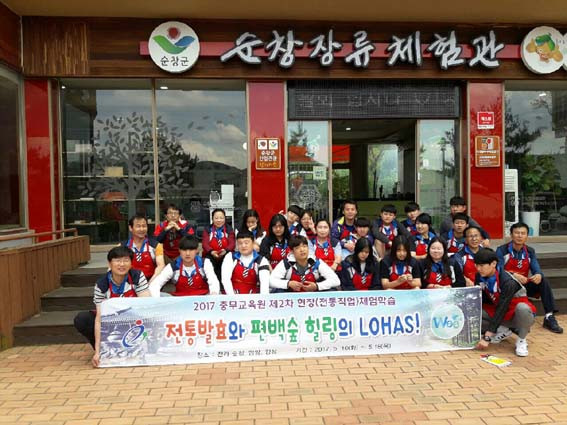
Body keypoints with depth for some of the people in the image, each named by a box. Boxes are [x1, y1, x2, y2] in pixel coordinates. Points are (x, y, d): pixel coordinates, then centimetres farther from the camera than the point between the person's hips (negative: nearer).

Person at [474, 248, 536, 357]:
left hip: (515, 315, -5)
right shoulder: (480, 277, -11)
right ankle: (502, 331, 4)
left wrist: (486, 338, -33)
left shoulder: (508, 282, -29)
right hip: (496, 312, 5)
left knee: (522, 308, -40)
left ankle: (521, 340, -11)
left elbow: (501, 310, -31)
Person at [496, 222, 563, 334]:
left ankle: (549, 317, -15)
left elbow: (537, 270, -4)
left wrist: (538, 275, -29)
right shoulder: (502, 250, -10)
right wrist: (514, 275, -36)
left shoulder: (530, 251, 5)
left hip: (524, 285, 5)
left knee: (543, 281, -18)